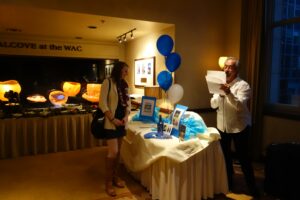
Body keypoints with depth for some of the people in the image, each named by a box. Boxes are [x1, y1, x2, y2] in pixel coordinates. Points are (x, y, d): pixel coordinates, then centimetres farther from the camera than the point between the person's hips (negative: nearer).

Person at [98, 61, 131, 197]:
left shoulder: (124, 85, 12)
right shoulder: (108, 82, -9)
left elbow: (128, 102, 12)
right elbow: (102, 103, -14)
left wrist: (126, 116, -4)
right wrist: (112, 119, -18)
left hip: (122, 122, 7)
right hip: (111, 122, -7)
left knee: (118, 151, 14)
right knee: (113, 152, -6)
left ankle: (115, 177, 29)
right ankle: (108, 183, 9)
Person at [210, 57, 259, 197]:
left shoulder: (243, 85, -12)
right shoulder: (220, 83, 5)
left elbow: (240, 105, -27)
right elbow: (213, 105, 1)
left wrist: (229, 92, -40)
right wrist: (220, 94, -17)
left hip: (239, 127, -5)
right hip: (222, 126, 5)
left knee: (243, 158, 4)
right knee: (225, 156, 16)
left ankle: (252, 188, 24)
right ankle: (228, 184, 35)